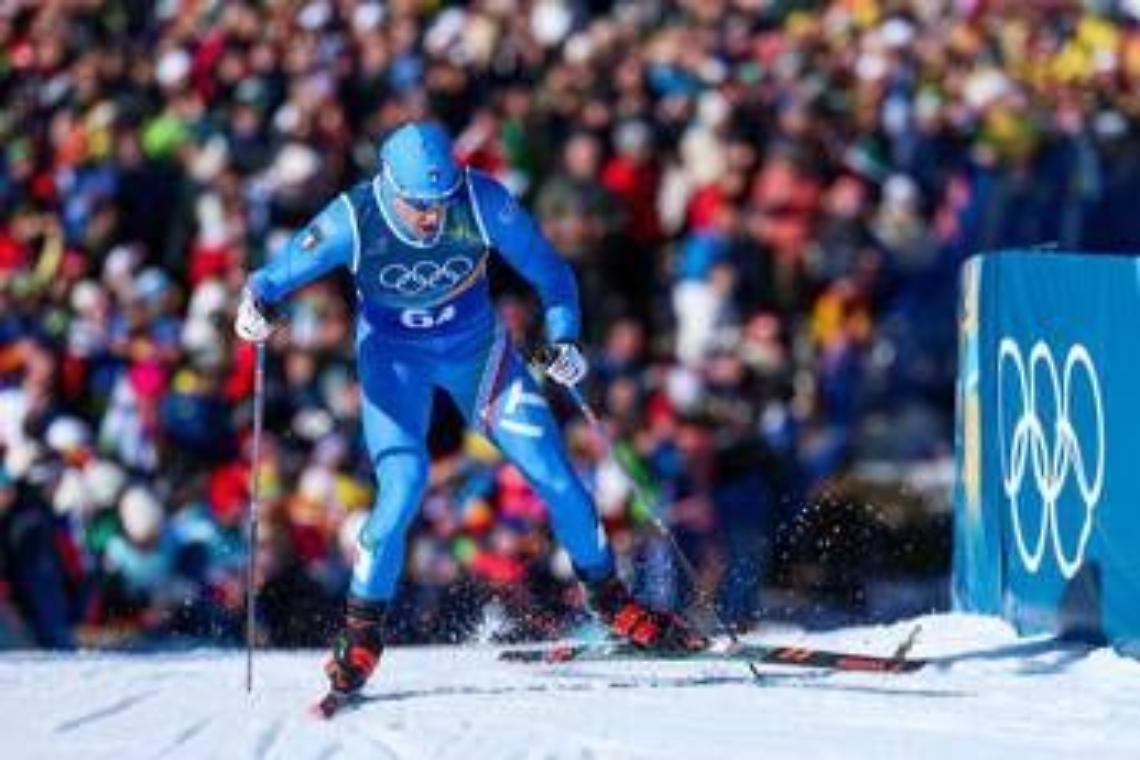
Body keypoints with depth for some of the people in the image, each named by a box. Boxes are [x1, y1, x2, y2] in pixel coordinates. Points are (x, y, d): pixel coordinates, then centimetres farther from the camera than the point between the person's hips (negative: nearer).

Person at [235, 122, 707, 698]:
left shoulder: (483, 202, -25)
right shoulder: (354, 221, -27)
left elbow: (546, 268, -11)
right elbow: (275, 277, -17)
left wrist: (563, 338, -24)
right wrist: (256, 304, -39)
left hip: (475, 346, 2)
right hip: (393, 357, -2)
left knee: (551, 471, -4)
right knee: (403, 484, -22)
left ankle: (611, 602, 16)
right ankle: (361, 632, -9)